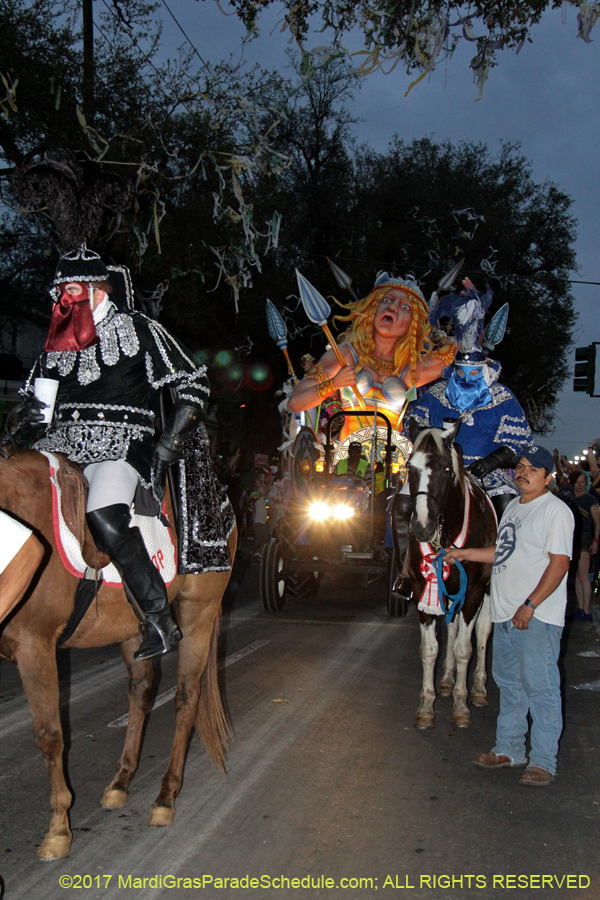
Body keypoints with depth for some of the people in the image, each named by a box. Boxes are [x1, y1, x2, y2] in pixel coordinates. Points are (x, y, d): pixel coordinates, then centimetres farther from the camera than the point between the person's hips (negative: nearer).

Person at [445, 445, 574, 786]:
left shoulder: (556, 511, -11)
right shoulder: (514, 507, 16)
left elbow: (559, 563, -18)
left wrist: (530, 605, -22)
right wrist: (465, 553, 21)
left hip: (537, 617, -9)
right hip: (506, 614, 9)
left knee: (540, 687, -5)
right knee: (509, 683, 17)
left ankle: (543, 761, 3)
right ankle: (509, 748, 29)